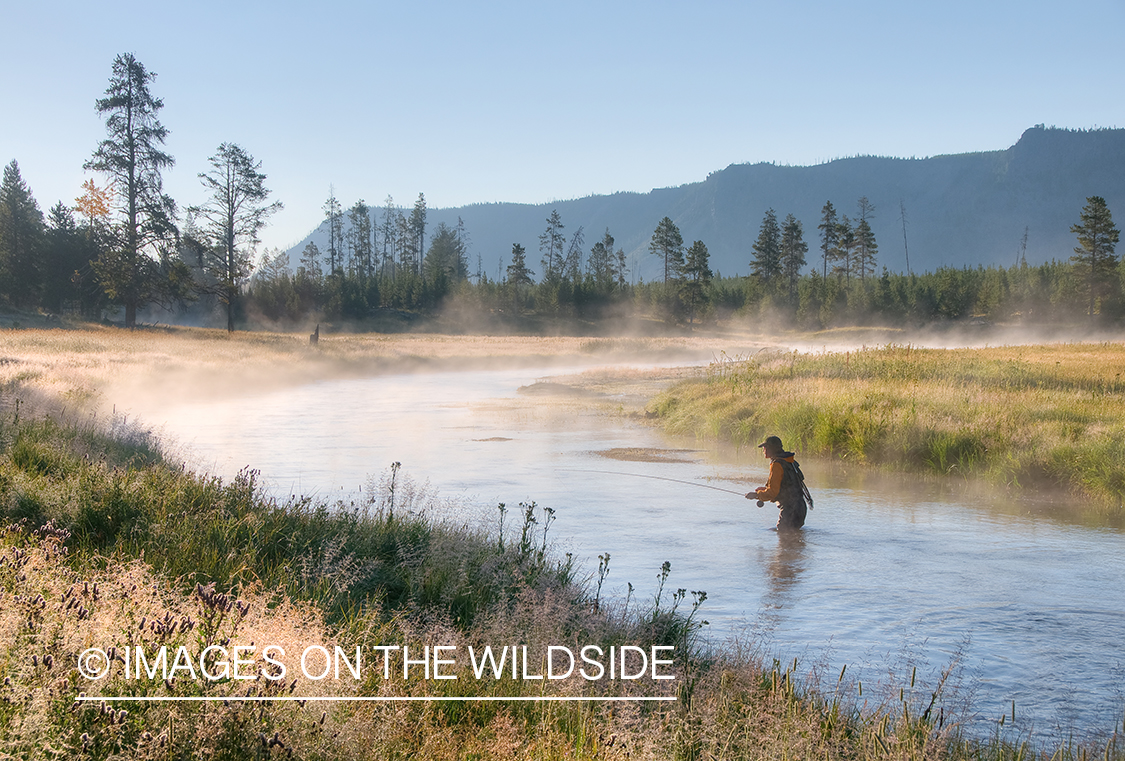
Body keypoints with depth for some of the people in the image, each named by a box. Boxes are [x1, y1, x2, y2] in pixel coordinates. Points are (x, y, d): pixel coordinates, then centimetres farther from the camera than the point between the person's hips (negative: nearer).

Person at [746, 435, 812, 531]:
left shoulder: (777, 464, -16)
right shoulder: (789, 462, 14)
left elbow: (773, 492, -18)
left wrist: (756, 495, -6)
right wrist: (765, 489, 22)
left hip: (790, 510, -10)